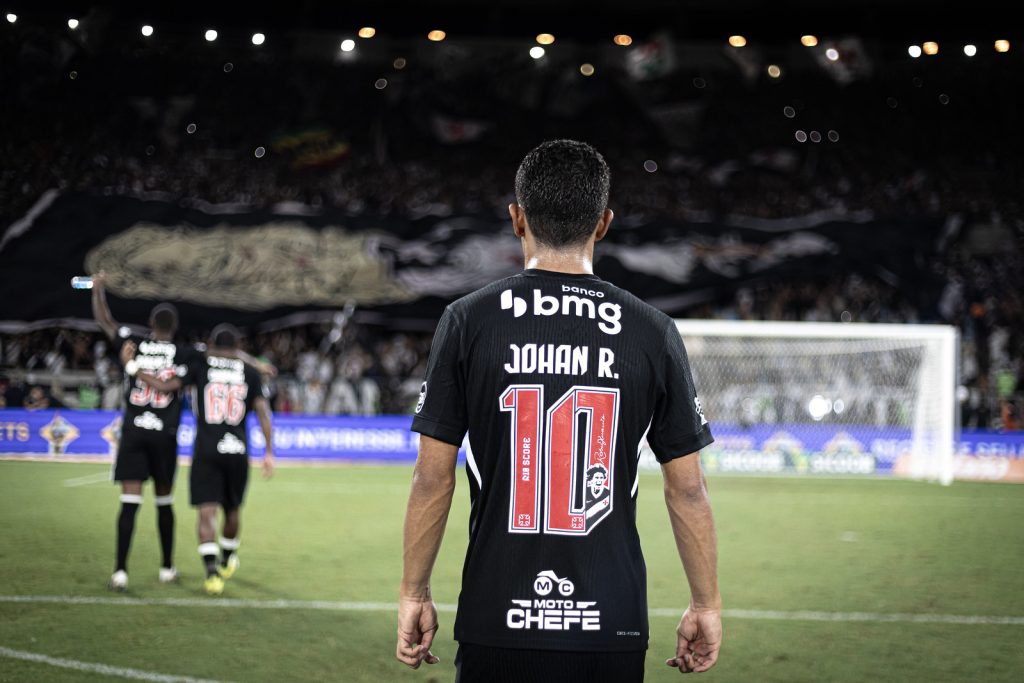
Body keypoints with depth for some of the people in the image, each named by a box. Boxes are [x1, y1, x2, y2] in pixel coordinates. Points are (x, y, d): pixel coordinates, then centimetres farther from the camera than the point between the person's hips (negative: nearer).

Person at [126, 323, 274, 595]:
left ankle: (212, 571, -22)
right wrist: (269, 453, 2)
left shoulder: (200, 365, 3)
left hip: (206, 450, -2)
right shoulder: (250, 373, 8)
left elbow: (167, 386, -5)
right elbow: (263, 412, 0)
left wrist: (131, 366, 3)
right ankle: (227, 560, 42)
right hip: (237, 450, 2)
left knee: (207, 511, -6)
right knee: (232, 509, 21)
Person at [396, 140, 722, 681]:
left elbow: (433, 479, -1)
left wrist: (414, 594, 8)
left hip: (497, 623, 0)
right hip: (611, 628, 1)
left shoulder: (468, 322, -2)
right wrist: (706, 605, 12)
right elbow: (687, 490, 2)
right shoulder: (652, 332, 0)